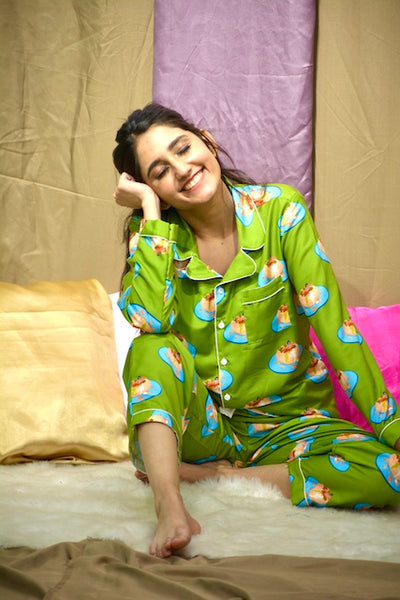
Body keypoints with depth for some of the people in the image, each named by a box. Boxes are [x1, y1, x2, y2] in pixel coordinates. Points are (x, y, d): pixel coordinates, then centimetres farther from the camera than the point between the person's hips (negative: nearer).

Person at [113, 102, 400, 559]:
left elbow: (332, 321, -13)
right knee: (153, 349, -29)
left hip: (286, 422, 0)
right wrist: (151, 211, -18)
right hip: (197, 424, 0)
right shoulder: (154, 229, -4)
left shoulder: (278, 209, -9)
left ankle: (208, 474, -18)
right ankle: (170, 509, -43)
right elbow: (149, 320, -24)